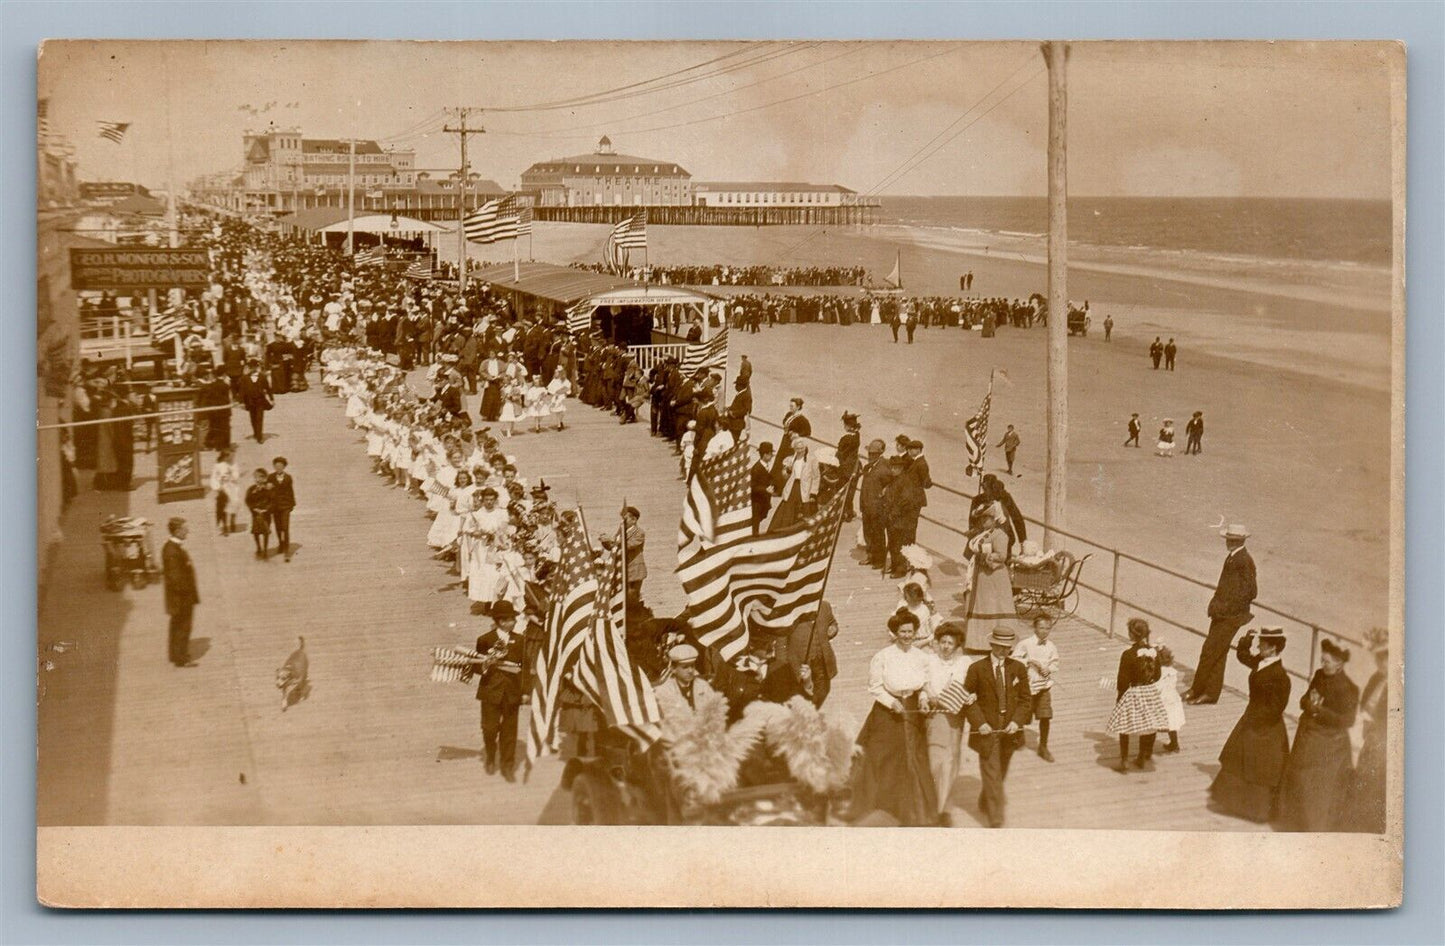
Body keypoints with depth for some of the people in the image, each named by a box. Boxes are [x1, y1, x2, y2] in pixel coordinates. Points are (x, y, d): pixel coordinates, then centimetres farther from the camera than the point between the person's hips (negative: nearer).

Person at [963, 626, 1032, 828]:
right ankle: (995, 820, -5)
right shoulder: (977, 668, -6)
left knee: (1000, 773, 17)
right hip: (987, 729, -3)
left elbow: (1025, 699, 5)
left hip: (1009, 729, 4)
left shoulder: (1018, 669, 3)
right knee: (992, 775, -6)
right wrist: (979, 723, -15)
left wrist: (1017, 721, -10)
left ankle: (984, 803, 41)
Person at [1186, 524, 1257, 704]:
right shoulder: (1231, 557, 11)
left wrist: (1225, 607, -20)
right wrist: (1216, 603, 10)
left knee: (1209, 651, -5)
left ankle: (1197, 690, 4)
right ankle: (1211, 692, 18)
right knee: (1217, 654, 12)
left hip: (1231, 615, -9)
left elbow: (1251, 591, -19)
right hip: (1221, 613, 9)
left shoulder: (1244, 561, -16)